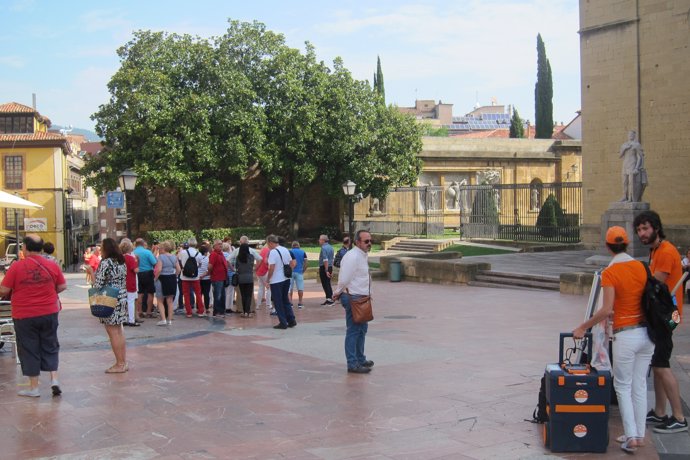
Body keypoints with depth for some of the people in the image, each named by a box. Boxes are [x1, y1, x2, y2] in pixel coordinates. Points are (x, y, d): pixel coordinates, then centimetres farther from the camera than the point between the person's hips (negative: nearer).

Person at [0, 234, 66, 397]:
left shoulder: (16, 267, -12)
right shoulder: (52, 266, -2)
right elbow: (62, 286, 6)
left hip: (25, 316, -3)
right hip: (49, 313, 3)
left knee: (29, 349, 7)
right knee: (50, 347, 16)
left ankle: (34, 387, 14)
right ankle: (54, 379, 6)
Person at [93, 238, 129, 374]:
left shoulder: (105, 263, -16)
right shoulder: (122, 262, 9)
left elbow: (98, 284, -16)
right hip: (122, 298, 8)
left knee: (113, 332, -2)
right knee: (119, 331, 14)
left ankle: (119, 364, 2)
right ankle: (124, 362, 18)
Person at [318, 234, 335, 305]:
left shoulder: (323, 248, -16)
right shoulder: (330, 247, 11)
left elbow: (325, 260, -22)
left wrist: (326, 270, -23)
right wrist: (331, 270, 20)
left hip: (324, 268, -8)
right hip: (330, 267, 8)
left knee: (325, 284, -2)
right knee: (328, 284, 14)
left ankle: (329, 299, -3)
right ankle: (330, 298, 17)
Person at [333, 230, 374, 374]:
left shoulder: (364, 255, 13)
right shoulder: (352, 257, -20)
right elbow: (344, 279, -22)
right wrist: (339, 292, -7)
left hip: (361, 298, 10)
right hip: (353, 298, -10)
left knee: (362, 329, 21)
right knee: (353, 331, -4)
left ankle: (360, 359, 35)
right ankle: (353, 364, 2)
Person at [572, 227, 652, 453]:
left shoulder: (610, 272, -13)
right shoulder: (641, 267, 3)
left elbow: (606, 309, -19)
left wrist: (583, 327, -9)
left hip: (626, 335, -5)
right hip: (646, 331, 5)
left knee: (623, 386, 7)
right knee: (640, 385, 14)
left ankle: (631, 436, 3)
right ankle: (639, 435, 20)